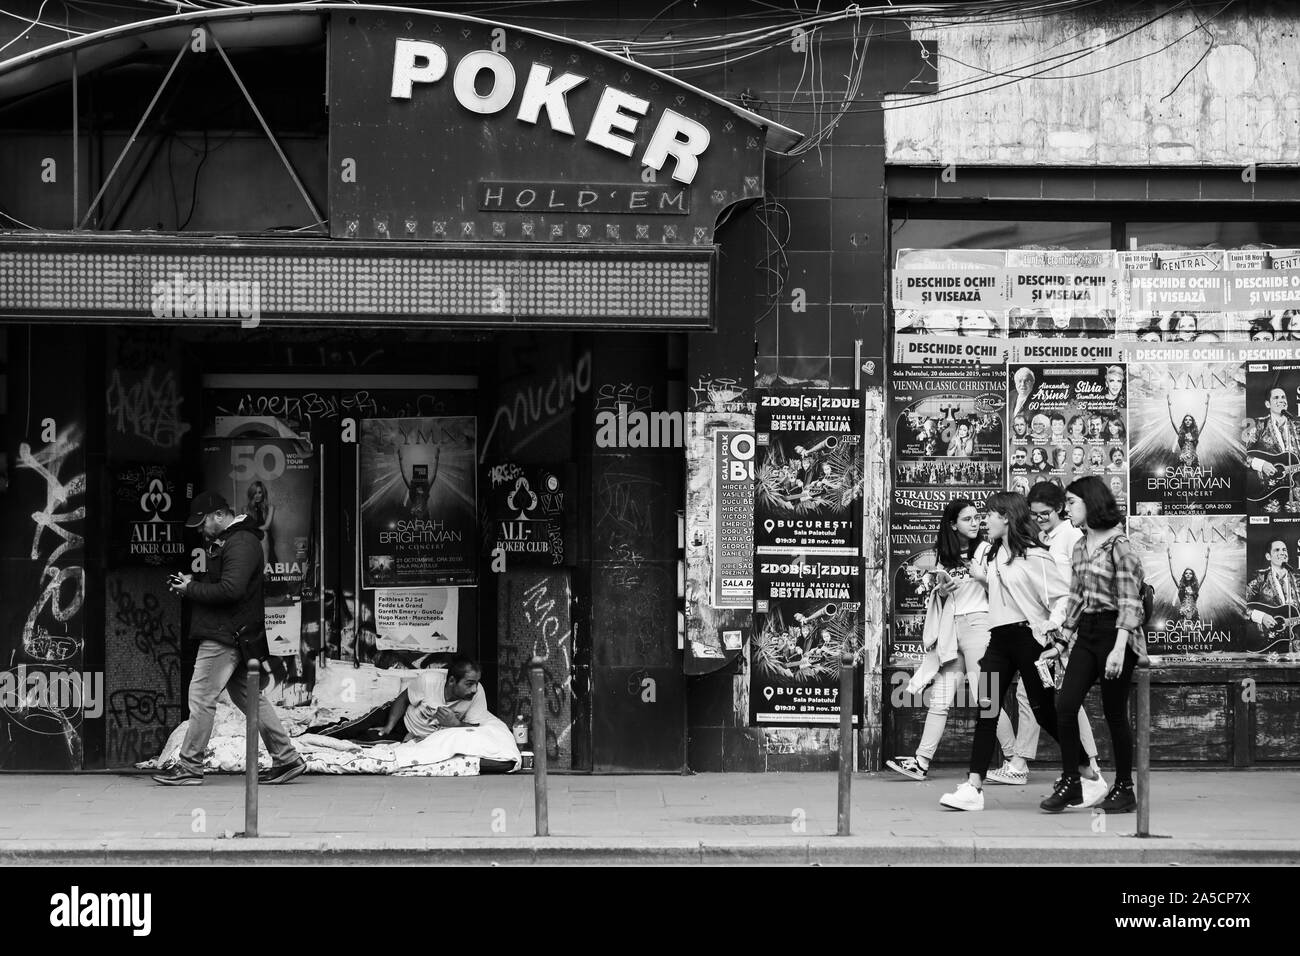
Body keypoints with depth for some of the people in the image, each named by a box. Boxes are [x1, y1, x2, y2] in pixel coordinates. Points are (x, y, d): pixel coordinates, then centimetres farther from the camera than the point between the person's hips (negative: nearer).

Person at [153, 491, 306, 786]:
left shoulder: (241, 544, -16)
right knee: (248, 697, 13)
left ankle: (189, 767, -2)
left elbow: (230, 590, -25)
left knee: (201, 696, -7)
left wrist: (191, 590, -16)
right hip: (232, 634, 11)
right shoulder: (225, 541, 18)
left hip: (225, 635, -11)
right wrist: (193, 581, 7)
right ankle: (286, 759, 16)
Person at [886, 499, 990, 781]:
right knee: (940, 698, 2)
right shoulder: (946, 557, 16)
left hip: (977, 623, -5)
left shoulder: (986, 552, 1)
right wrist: (941, 591, 3)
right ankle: (921, 761, 0)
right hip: (950, 629, 5)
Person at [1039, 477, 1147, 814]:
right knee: (1064, 705, -6)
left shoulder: (1118, 546, -13)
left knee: (1114, 713, 0)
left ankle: (1124, 788, 13)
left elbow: (1129, 602, -16)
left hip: (1114, 632, -7)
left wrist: (1118, 649, -23)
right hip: (1085, 633, 7)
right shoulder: (1080, 547, 11)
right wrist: (1061, 642, 19)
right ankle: (1070, 783, 2)